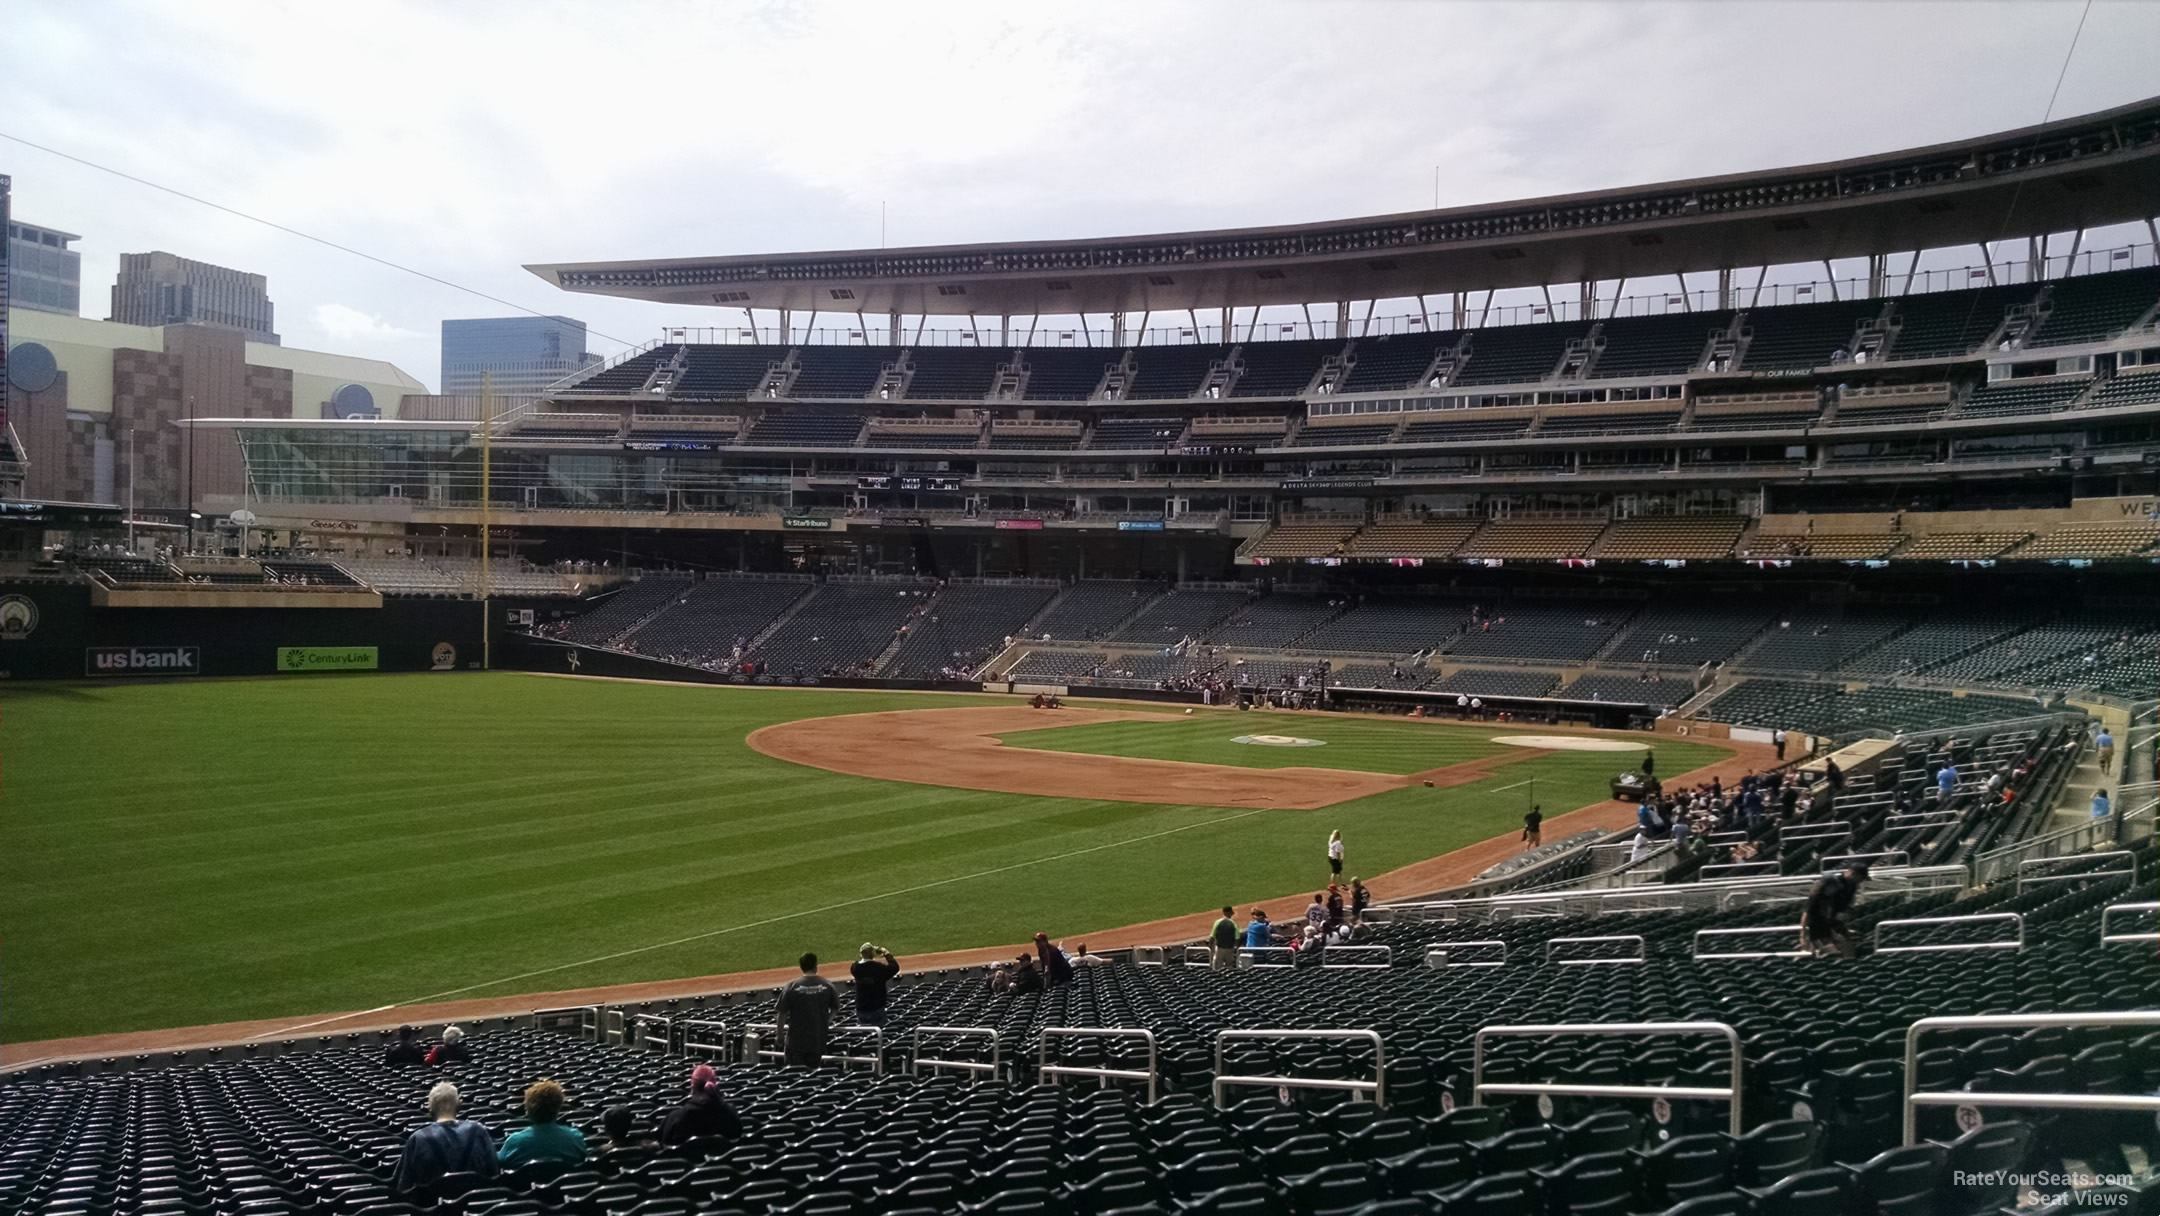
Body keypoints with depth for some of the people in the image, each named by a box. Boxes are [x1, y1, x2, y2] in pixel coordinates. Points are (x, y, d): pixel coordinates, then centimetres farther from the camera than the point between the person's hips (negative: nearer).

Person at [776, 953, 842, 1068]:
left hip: (796, 1040, -3)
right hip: (818, 1040, 3)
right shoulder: (827, 985, -2)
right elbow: (835, 1009, 8)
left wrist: (779, 1034, 4)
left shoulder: (792, 986, -10)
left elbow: (782, 1013, -8)